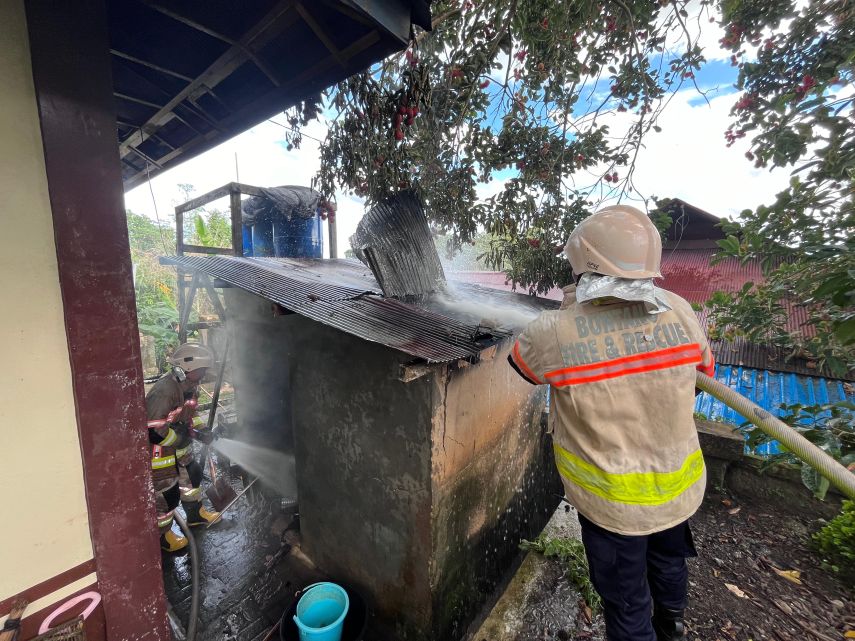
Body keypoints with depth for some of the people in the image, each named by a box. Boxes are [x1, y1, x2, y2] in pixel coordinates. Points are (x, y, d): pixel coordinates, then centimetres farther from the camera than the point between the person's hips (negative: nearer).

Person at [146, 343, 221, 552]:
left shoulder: (188, 385, -4)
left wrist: (200, 431, -2)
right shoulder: (164, 392, -33)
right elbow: (152, 430, -31)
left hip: (176, 442, 9)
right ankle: (161, 534, 27)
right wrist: (178, 439, -19)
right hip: (157, 447, -9)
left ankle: (195, 513, 41)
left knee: (192, 473, 20)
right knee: (166, 492, 3)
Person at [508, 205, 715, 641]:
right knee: (668, 560, 34)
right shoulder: (677, 311, -16)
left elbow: (519, 360, -6)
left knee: (626, 599, 21)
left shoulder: (555, 333, -29)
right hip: (678, 487, 5)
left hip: (613, 502, -5)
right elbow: (704, 365, 4)